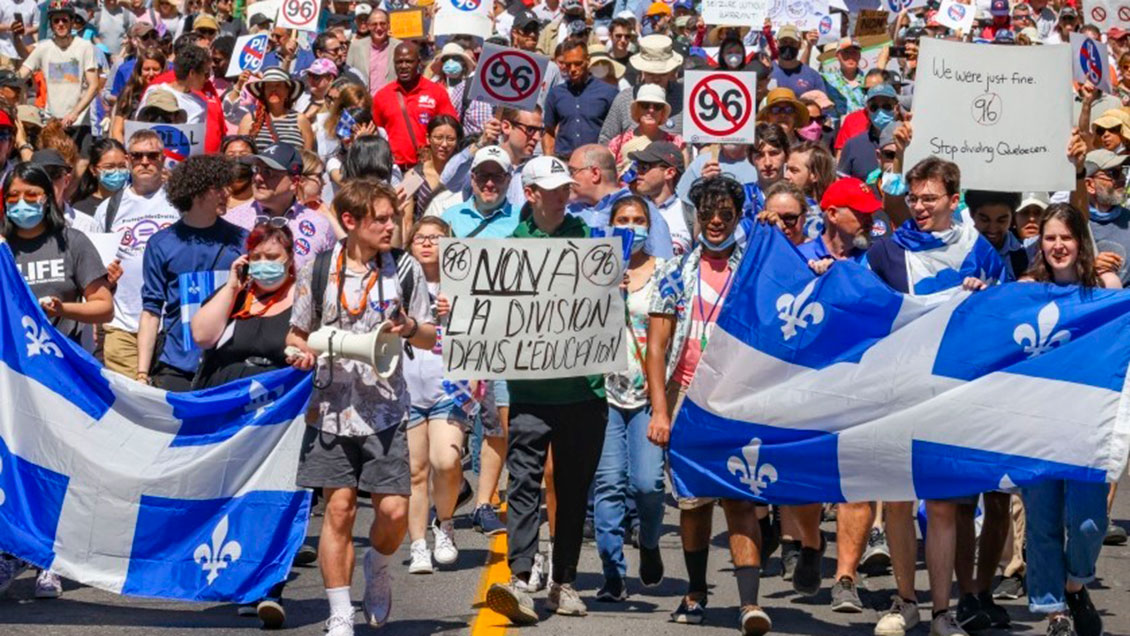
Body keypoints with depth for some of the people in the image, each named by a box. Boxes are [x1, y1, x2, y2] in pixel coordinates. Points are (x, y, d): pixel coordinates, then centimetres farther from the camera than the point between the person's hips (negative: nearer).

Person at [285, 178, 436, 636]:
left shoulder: (405, 269, 2)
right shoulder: (317, 272, 1)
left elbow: (431, 340, 8)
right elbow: (295, 334, 10)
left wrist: (410, 329, -14)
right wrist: (301, 352, -12)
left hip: (385, 412, 1)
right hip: (332, 409, 0)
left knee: (394, 511, -6)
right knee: (338, 509, -2)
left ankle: (377, 567, 28)